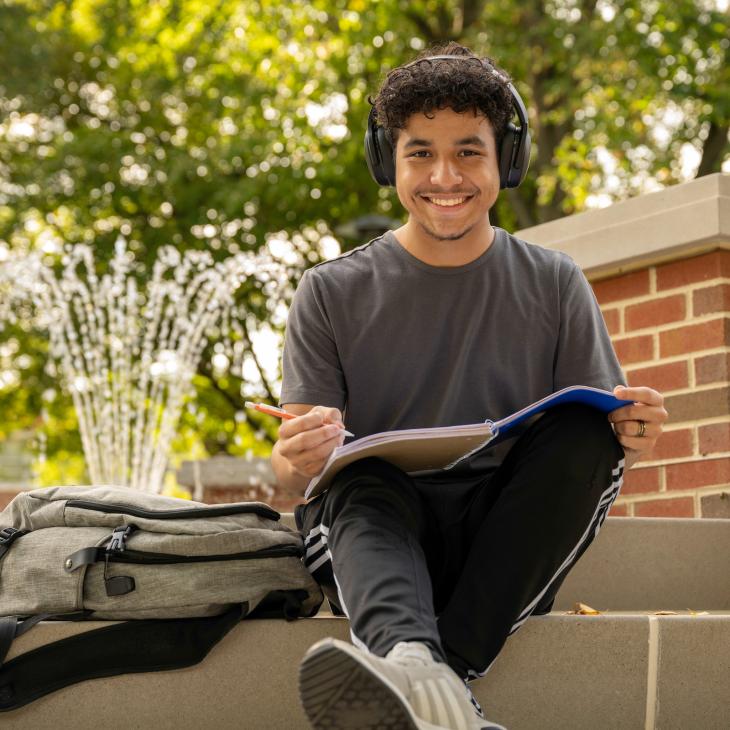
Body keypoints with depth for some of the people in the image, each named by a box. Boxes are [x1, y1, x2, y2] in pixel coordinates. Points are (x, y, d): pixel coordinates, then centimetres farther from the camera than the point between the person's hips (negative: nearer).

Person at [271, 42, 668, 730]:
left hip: (510, 553, 1)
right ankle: (413, 665, -61)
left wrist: (630, 437, -19)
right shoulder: (332, 293, 4)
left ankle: (450, 663, -36)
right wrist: (298, 461, -26)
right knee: (360, 477, -32)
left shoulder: (553, 284, 8)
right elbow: (289, 471, 0)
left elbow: (604, 436, 6)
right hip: (384, 536, -1)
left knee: (584, 431, -24)